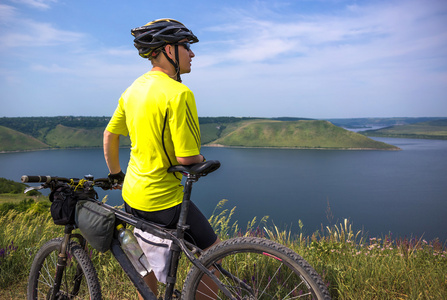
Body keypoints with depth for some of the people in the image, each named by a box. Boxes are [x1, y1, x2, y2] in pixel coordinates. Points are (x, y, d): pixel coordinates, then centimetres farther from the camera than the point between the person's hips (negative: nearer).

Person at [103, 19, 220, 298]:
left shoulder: (134, 87, 5)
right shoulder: (179, 93, -22)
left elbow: (109, 135, 12)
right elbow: (185, 157, -23)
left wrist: (115, 174, 24)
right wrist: (202, 159, -1)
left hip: (132, 194, 9)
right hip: (164, 198, -9)